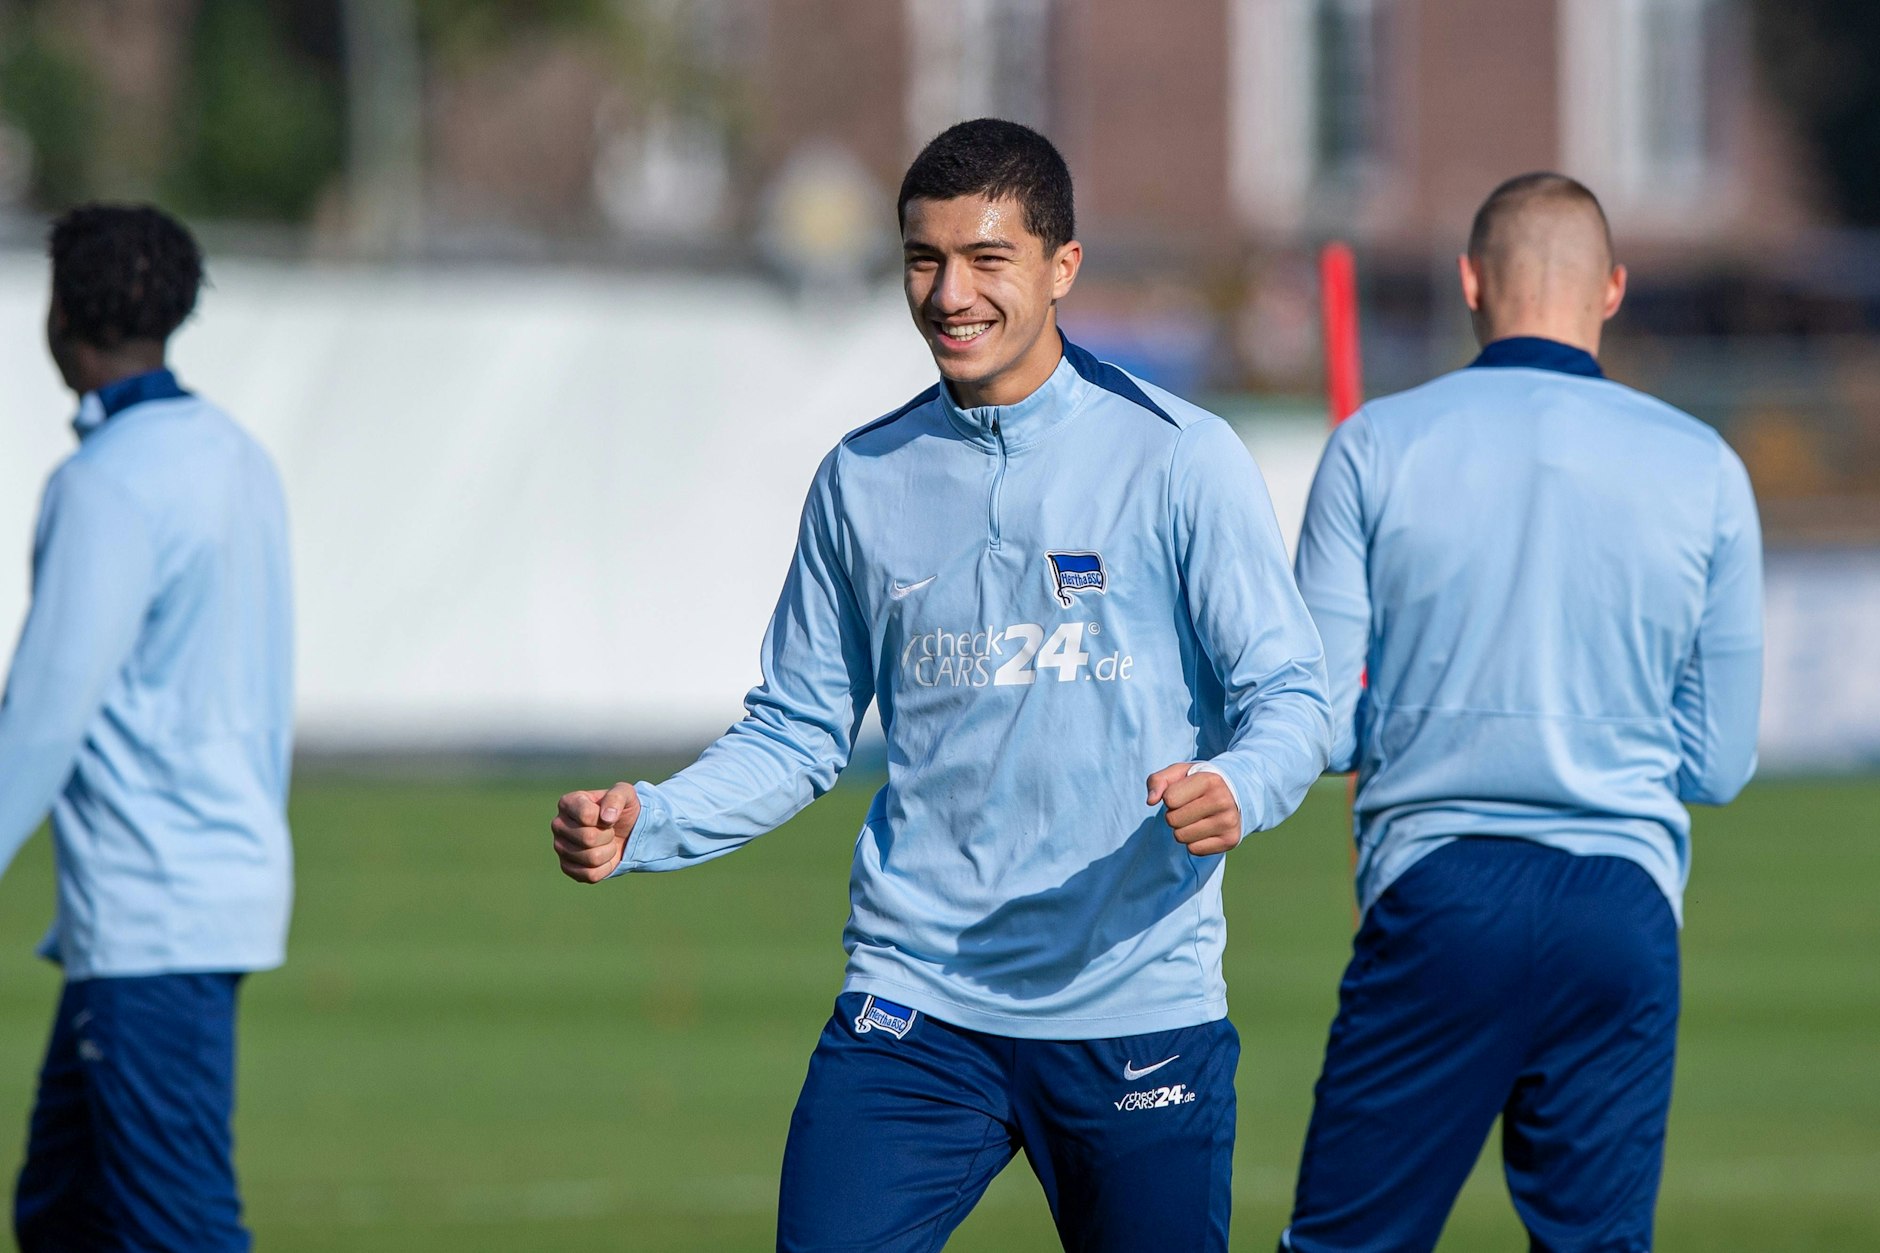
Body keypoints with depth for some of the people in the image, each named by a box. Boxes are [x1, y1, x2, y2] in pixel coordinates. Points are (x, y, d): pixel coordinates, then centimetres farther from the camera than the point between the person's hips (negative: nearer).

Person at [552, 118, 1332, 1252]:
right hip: (913, 1003, 2)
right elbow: (799, 734, 15)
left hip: (1137, 1011, -2)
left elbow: (1290, 698, -4)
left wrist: (1235, 791, -27)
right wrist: (645, 828, -1)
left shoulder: (1180, 459, -3)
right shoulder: (863, 480, 8)